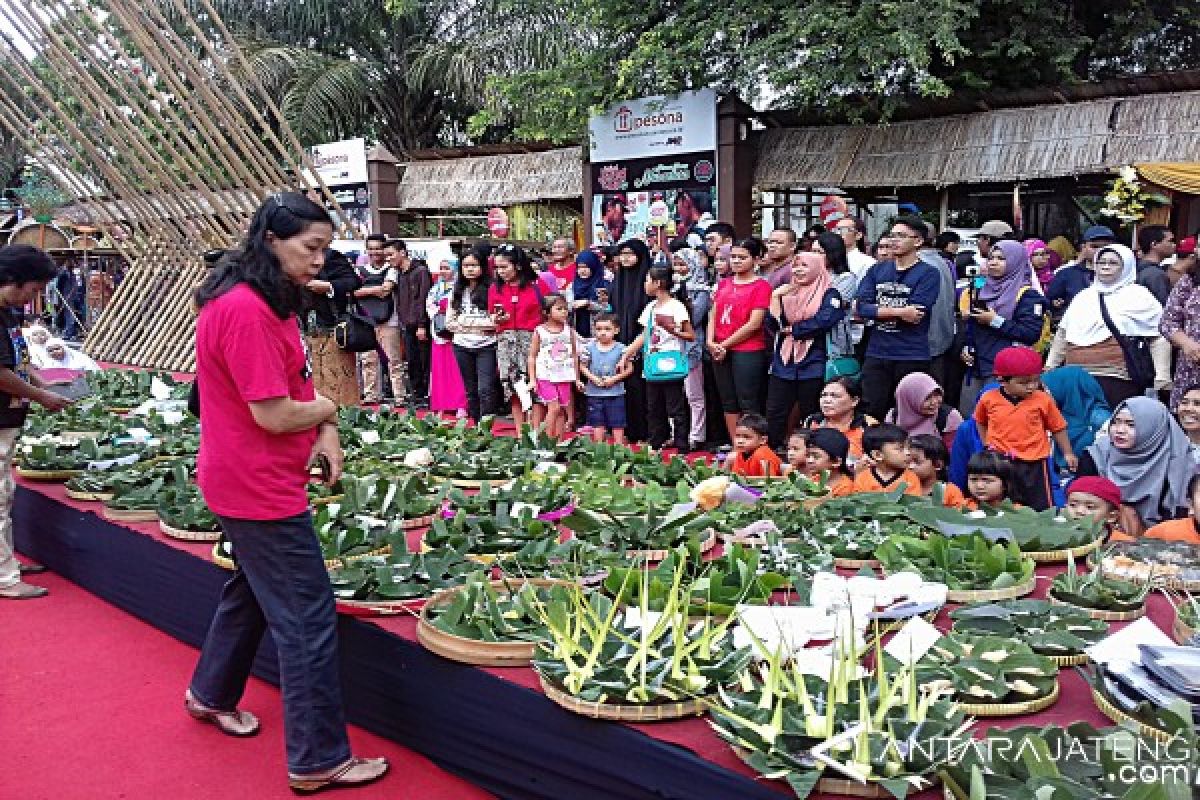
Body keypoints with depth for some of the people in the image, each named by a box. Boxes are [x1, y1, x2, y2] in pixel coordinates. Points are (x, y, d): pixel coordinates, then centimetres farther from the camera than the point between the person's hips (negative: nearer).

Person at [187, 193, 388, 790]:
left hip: (245, 482, 11)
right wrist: (325, 411, -6)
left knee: (252, 587, 28)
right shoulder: (247, 311, -25)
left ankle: (211, 695, 48)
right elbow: (274, 414, -26)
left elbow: (297, 383, 12)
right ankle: (319, 761, 8)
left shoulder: (266, 302, 9)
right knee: (308, 620, -3)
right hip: (262, 489, -11)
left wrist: (325, 433, -4)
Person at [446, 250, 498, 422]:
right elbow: (449, 322, 10)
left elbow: (496, 321, -11)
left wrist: (466, 322, -9)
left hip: (486, 346, -5)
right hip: (462, 345, 5)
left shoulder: (490, 289, -4)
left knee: (485, 390, -12)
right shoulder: (457, 292, 12)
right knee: (471, 390, 11)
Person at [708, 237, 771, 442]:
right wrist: (711, 342, -3)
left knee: (748, 403, -5)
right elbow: (714, 316, 14)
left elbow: (754, 324, -12)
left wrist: (724, 345, -10)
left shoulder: (761, 286, -5)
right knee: (728, 402, 11)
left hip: (748, 351, -7)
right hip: (720, 352, 7)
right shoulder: (724, 284, 15)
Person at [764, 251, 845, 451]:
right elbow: (772, 326, 6)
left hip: (812, 365, -4)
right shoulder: (787, 294, 15)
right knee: (774, 416, 1)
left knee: (810, 417, 5)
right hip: (783, 364, 4)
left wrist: (791, 329, -8)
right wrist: (775, 297, -5)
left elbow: (824, 321, -17)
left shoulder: (829, 294, 0)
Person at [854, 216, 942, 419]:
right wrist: (899, 312, -15)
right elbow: (861, 308, -4)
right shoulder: (877, 270, 10)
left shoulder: (928, 273, -3)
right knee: (871, 412, 6)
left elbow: (915, 314, -15)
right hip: (876, 355, 4)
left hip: (913, 357, -3)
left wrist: (876, 310, -7)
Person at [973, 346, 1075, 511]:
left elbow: (1058, 428, 4)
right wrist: (986, 443, 8)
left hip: (1034, 463, -1)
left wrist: (1068, 453, 9)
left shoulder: (1043, 400, -8)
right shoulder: (989, 399, -5)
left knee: (1041, 507, 5)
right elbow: (980, 422, 16)